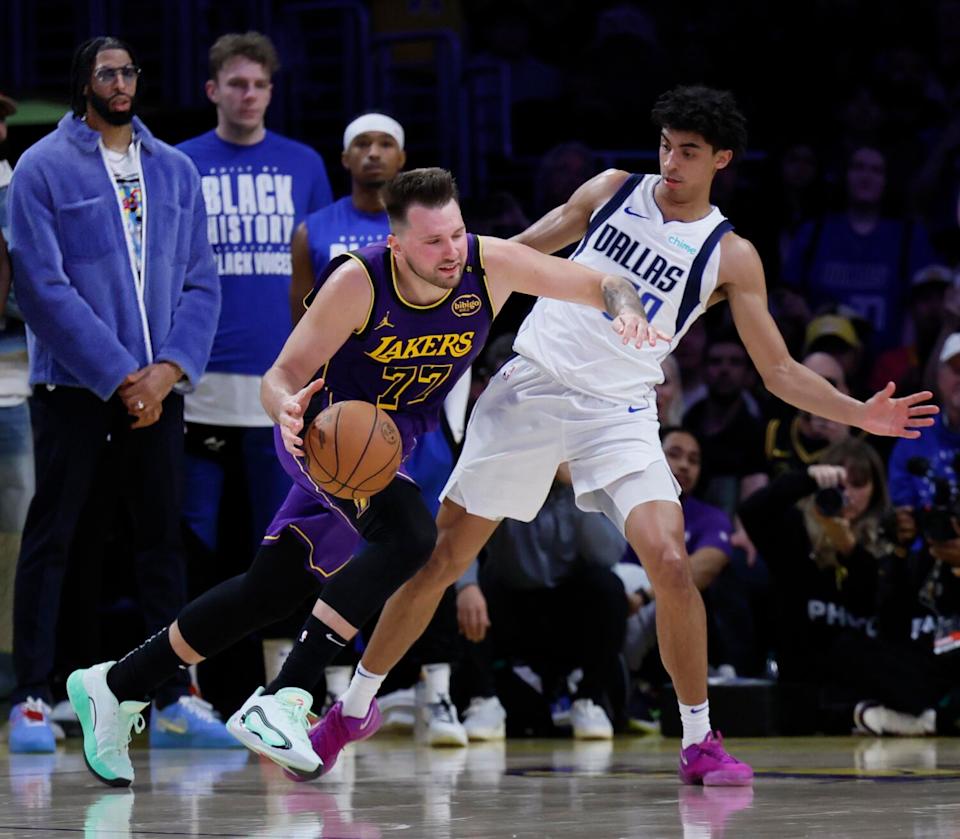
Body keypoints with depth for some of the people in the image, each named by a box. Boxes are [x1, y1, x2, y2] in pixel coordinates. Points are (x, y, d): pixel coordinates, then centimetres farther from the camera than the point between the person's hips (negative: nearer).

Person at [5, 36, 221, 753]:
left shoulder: (175, 171, 12)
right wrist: (120, 376, -13)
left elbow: (201, 282, 9)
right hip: (72, 386, -4)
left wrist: (168, 369, -7)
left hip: (157, 385, 4)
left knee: (163, 534, 6)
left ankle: (175, 694, 10)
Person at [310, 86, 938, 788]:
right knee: (439, 558, 3)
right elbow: (519, 252, 18)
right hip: (529, 387, 2)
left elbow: (780, 371, 2)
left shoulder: (731, 257, 0)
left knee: (670, 563, -21)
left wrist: (862, 414, -12)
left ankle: (700, 742, -6)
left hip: (619, 411, -2)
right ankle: (355, 706, 21)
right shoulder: (612, 191, 6)